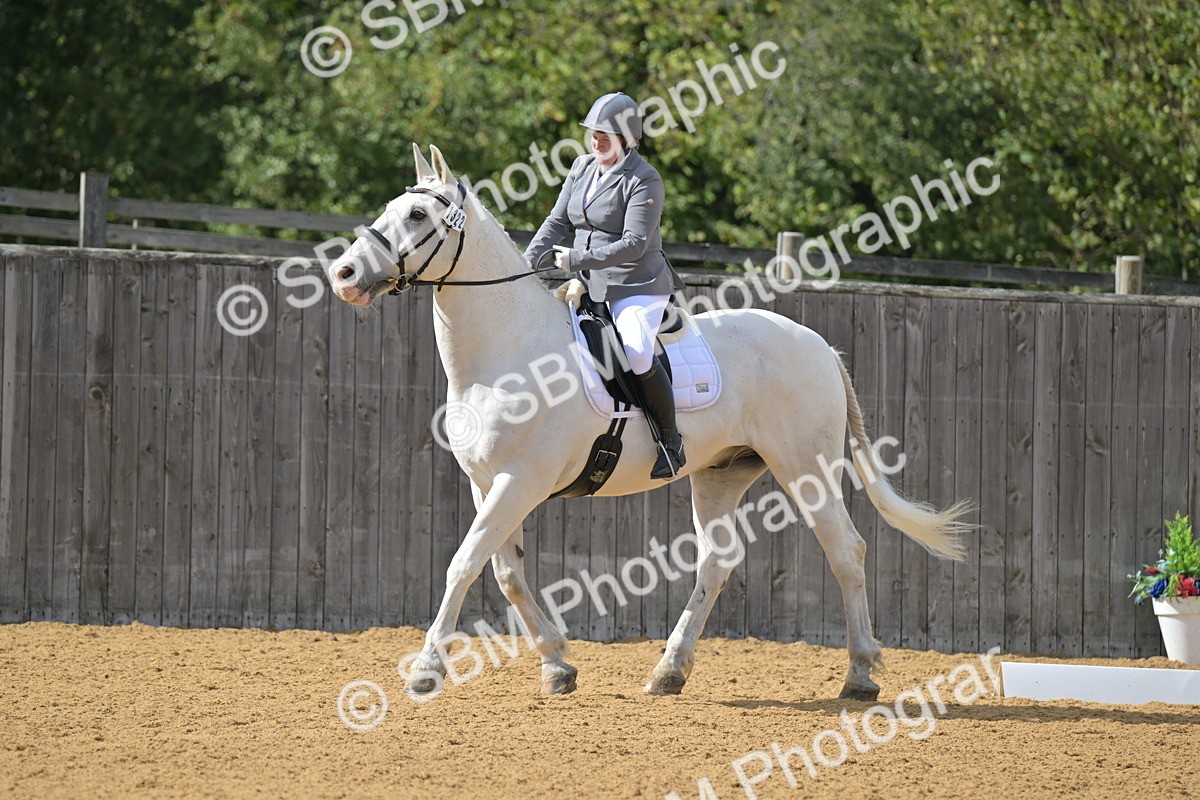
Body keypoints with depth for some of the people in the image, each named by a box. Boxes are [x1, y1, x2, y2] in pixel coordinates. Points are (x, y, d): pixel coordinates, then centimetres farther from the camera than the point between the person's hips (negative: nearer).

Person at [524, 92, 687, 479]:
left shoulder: (643, 180, -12)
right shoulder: (583, 168, 10)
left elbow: (634, 244, -19)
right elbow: (557, 222, 15)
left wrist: (576, 259, -22)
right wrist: (528, 260, -1)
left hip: (637, 286, -8)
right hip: (591, 287, 8)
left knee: (636, 353, -30)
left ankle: (670, 441, -15)